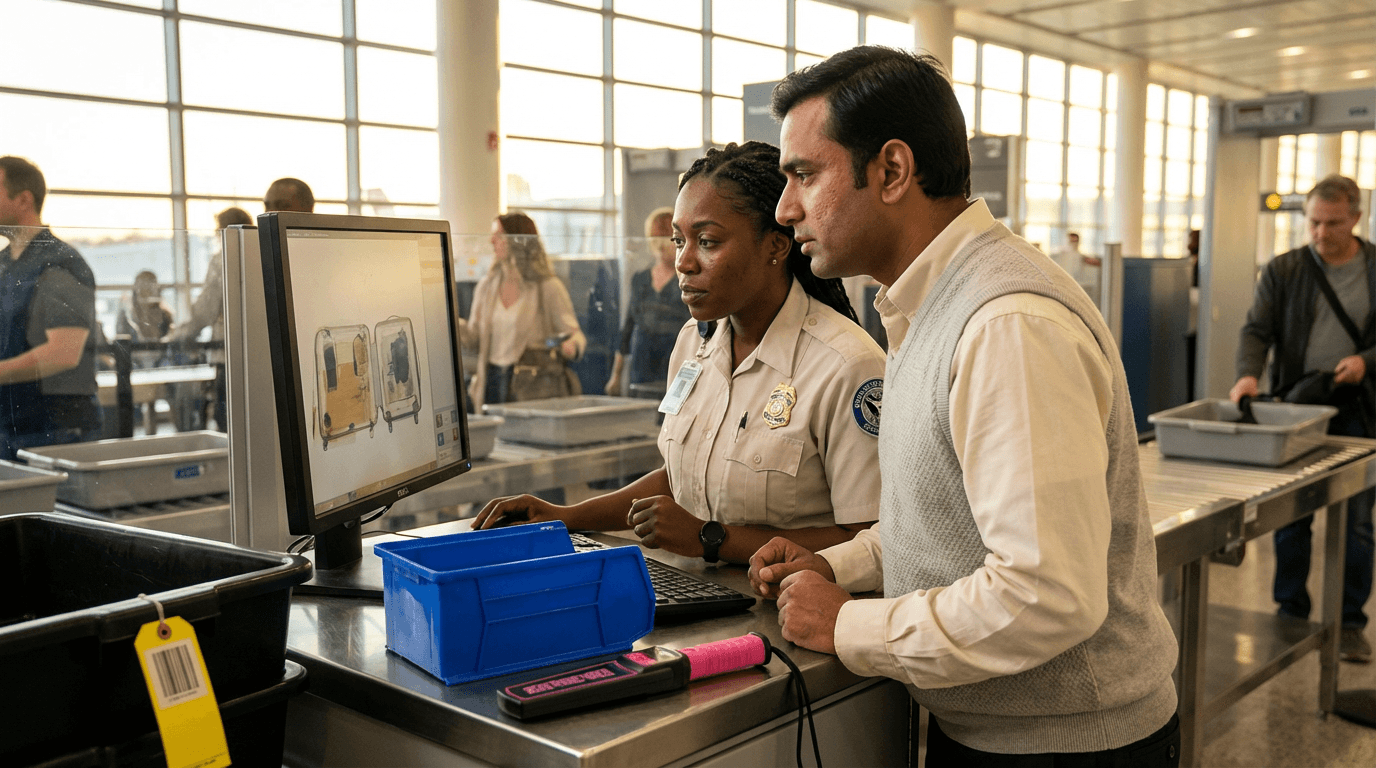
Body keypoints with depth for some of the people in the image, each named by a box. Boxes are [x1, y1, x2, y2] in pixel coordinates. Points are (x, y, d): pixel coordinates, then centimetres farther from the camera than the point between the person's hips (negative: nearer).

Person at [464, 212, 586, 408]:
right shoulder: (487, 285, 10)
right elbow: (473, 338, 11)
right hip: (492, 381, 4)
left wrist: (572, 346, -29)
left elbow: (574, 332, -7)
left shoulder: (548, 287, -5)